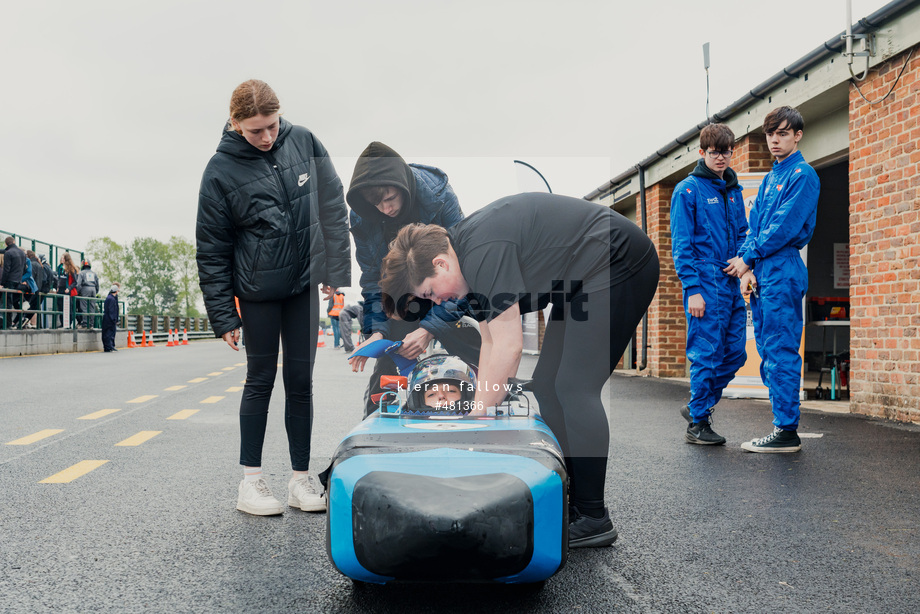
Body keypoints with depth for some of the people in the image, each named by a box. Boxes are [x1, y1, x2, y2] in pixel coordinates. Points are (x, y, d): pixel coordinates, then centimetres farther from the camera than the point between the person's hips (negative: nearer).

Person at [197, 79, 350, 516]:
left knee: (301, 381, 8)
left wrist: (336, 269, 0)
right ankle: (250, 480, 16)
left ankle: (301, 477, 18)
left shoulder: (303, 141, -2)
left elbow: (333, 208, 4)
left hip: (305, 283, 3)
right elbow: (212, 251, -6)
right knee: (261, 380, 4)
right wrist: (223, 316, -8)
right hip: (258, 289, -3)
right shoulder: (221, 170, -10)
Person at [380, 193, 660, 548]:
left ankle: (592, 519, -5)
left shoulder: (484, 251, -26)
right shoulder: (468, 258, 4)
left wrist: (477, 418, -16)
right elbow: (491, 344, 10)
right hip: (586, 281, 10)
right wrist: (481, 408, 6)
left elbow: (509, 347, -25)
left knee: (575, 389, -14)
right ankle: (565, 499, 13)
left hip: (620, 264, -10)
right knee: (546, 386, 7)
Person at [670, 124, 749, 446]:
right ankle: (698, 423, 9)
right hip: (705, 284, -7)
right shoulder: (687, 189, -3)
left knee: (735, 353, 9)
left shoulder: (734, 190, 16)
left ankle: (700, 405, 25)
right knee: (706, 355, -3)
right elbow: (681, 245, -9)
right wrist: (692, 288, -15)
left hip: (731, 285, 7)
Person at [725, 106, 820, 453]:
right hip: (762, 274, 9)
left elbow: (785, 227, -14)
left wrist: (747, 258, -8)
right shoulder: (769, 179, 22)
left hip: (783, 271, -9)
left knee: (781, 351, -9)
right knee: (768, 351, 10)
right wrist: (749, 269, 2)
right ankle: (782, 422, 18)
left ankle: (787, 431, -5)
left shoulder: (802, 175, -4)